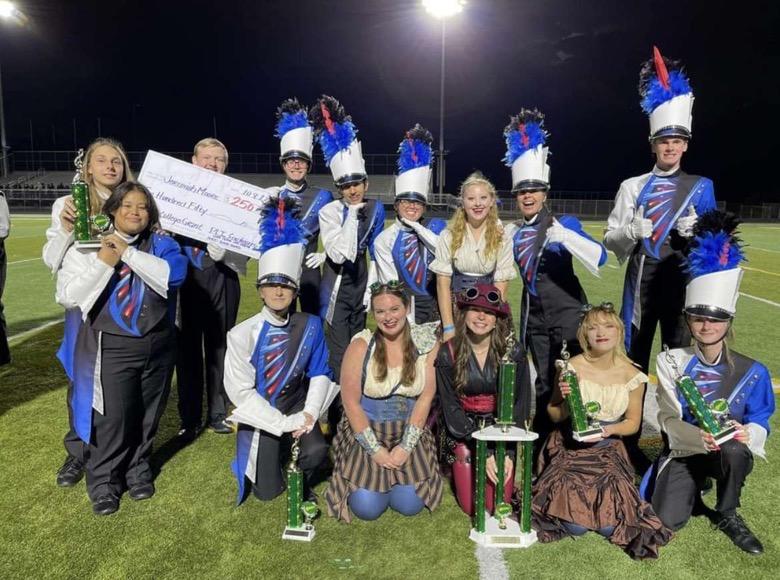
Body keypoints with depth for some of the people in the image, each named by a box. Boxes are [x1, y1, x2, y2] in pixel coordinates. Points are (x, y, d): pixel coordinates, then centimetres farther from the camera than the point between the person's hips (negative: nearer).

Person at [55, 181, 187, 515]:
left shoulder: (161, 244, 2)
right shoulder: (88, 247, -2)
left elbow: (175, 274, -17)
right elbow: (67, 297, -7)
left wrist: (128, 253, -19)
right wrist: (104, 263, -16)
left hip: (158, 346, 3)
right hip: (112, 348, -2)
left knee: (147, 415, 14)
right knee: (113, 418, -2)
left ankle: (139, 471, 35)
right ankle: (104, 483, 19)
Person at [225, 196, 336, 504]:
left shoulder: (311, 326, -7)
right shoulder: (242, 335, -16)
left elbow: (320, 373, -2)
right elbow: (240, 391, -16)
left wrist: (308, 414, -16)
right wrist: (283, 423, -19)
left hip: (297, 408, 2)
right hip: (261, 418, -1)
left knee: (317, 449, -25)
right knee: (267, 491, 0)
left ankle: (301, 481, 12)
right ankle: (278, 454, 35)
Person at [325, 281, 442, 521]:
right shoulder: (361, 345, -11)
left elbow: (426, 398, -7)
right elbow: (350, 402, -10)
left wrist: (405, 447, -14)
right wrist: (376, 450, -13)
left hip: (409, 433, 1)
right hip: (366, 432, -1)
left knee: (410, 505, -8)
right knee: (367, 508, -10)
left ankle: (394, 473, 23)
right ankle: (380, 472, 22)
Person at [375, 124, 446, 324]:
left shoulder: (436, 226, 3)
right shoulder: (385, 239, -2)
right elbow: (390, 285, -6)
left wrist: (416, 226, -12)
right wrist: (408, 323, -12)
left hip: (440, 305, 2)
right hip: (407, 309, -1)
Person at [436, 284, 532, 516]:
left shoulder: (514, 352, -12)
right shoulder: (448, 353, -12)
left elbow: (521, 403, -7)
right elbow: (450, 407, -10)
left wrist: (508, 452, -16)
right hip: (464, 432, 0)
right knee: (471, 506, -2)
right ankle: (459, 468, 28)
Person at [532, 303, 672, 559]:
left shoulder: (632, 375, -5)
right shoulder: (572, 368, -11)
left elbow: (633, 422, 7)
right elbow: (554, 415, 0)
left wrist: (610, 429, -15)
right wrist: (566, 402, -23)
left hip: (607, 449, 2)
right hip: (570, 447, -2)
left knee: (610, 525, -13)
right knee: (575, 525, -14)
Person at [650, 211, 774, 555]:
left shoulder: (751, 372, -8)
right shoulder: (672, 362, -8)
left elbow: (760, 423, -4)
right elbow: (668, 418, -12)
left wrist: (747, 434, -28)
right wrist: (700, 438, -32)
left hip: (730, 453, 1)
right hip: (685, 449, 0)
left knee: (735, 449, -37)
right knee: (668, 520, -20)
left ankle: (726, 514, -5)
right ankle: (695, 486, 17)